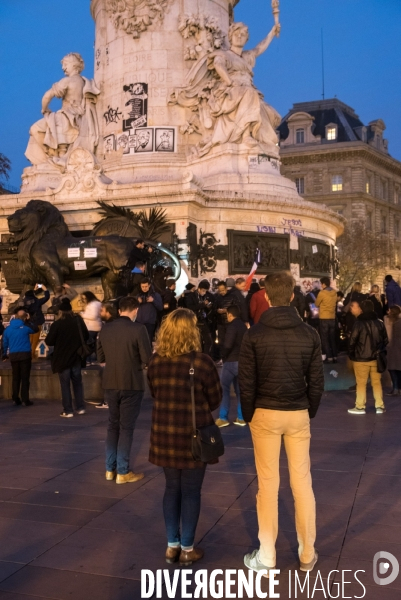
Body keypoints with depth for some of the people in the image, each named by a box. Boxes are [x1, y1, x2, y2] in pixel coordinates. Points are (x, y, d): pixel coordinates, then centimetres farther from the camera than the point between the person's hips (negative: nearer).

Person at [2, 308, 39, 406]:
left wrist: (4, 355, 20)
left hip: (13, 355, 3)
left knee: (16, 378, 11)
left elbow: (4, 343, 9)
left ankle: (16, 399, 11)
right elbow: (36, 329, 14)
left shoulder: (7, 329, 4)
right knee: (25, 378, -1)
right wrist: (29, 320, 16)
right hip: (25, 354, -3)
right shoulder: (26, 327, -4)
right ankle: (25, 400, -3)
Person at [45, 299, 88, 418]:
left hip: (62, 359, -4)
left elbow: (48, 341, -12)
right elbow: (86, 336, 5)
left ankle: (68, 410, 6)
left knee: (65, 384, 5)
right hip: (76, 357, 4)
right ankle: (80, 408, 19)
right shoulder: (78, 321, -4)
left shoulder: (56, 324, -17)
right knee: (77, 382, 16)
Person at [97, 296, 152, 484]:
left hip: (110, 383, 5)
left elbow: (101, 358, 10)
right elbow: (147, 359, -13)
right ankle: (123, 472, 10)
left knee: (113, 425, 17)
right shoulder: (138, 329, -13)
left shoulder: (105, 329, 3)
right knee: (126, 427, 5)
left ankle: (110, 469, 22)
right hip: (131, 384, -4)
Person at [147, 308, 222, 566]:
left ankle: (172, 545, 27)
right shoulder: (202, 362, -15)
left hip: (164, 434, 4)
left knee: (172, 488, 18)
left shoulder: (156, 361, -3)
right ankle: (187, 549, 20)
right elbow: (215, 401, -4)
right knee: (191, 492, 9)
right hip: (193, 435, -4)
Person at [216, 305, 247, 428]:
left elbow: (228, 345, -22)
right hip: (242, 360, 8)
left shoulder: (232, 326, -14)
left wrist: (223, 356, -6)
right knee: (239, 389, 11)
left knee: (224, 388, 0)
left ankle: (223, 418, 0)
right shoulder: (243, 325, 12)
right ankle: (241, 418, 13)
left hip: (231, 361, -8)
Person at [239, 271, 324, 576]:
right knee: (302, 483, 11)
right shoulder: (310, 334, -3)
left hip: (265, 414, -1)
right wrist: (311, 412, 13)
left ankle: (267, 556, 15)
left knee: (268, 484, 6)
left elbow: (247, 382, -7)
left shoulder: (254, 334, -9)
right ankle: (307, 554, 21)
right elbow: (316, 381, -1)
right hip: (298, 414, 2)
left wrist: (248, 415, 6)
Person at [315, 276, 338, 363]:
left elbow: (317, 304, -2)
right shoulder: (334, 292, 3)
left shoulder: (322, 293, -14)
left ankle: (329, 357, -3)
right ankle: (334, 356, 13)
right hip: (332, 318, 6)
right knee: (332, 338, 13)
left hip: (324, 318, -6)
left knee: (325, 338, 1)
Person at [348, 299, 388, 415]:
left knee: (361, 383, 3)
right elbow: (385, 340, 8)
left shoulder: (359, 323, -11)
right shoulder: (380, 323, 2)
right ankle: (379, 406, 12)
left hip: (361, 358, -4)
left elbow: (352, 341, -11)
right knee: (377, 382, 11)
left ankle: (360, 407, 7)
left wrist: (351, 354, 3)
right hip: (376, 358, 4)